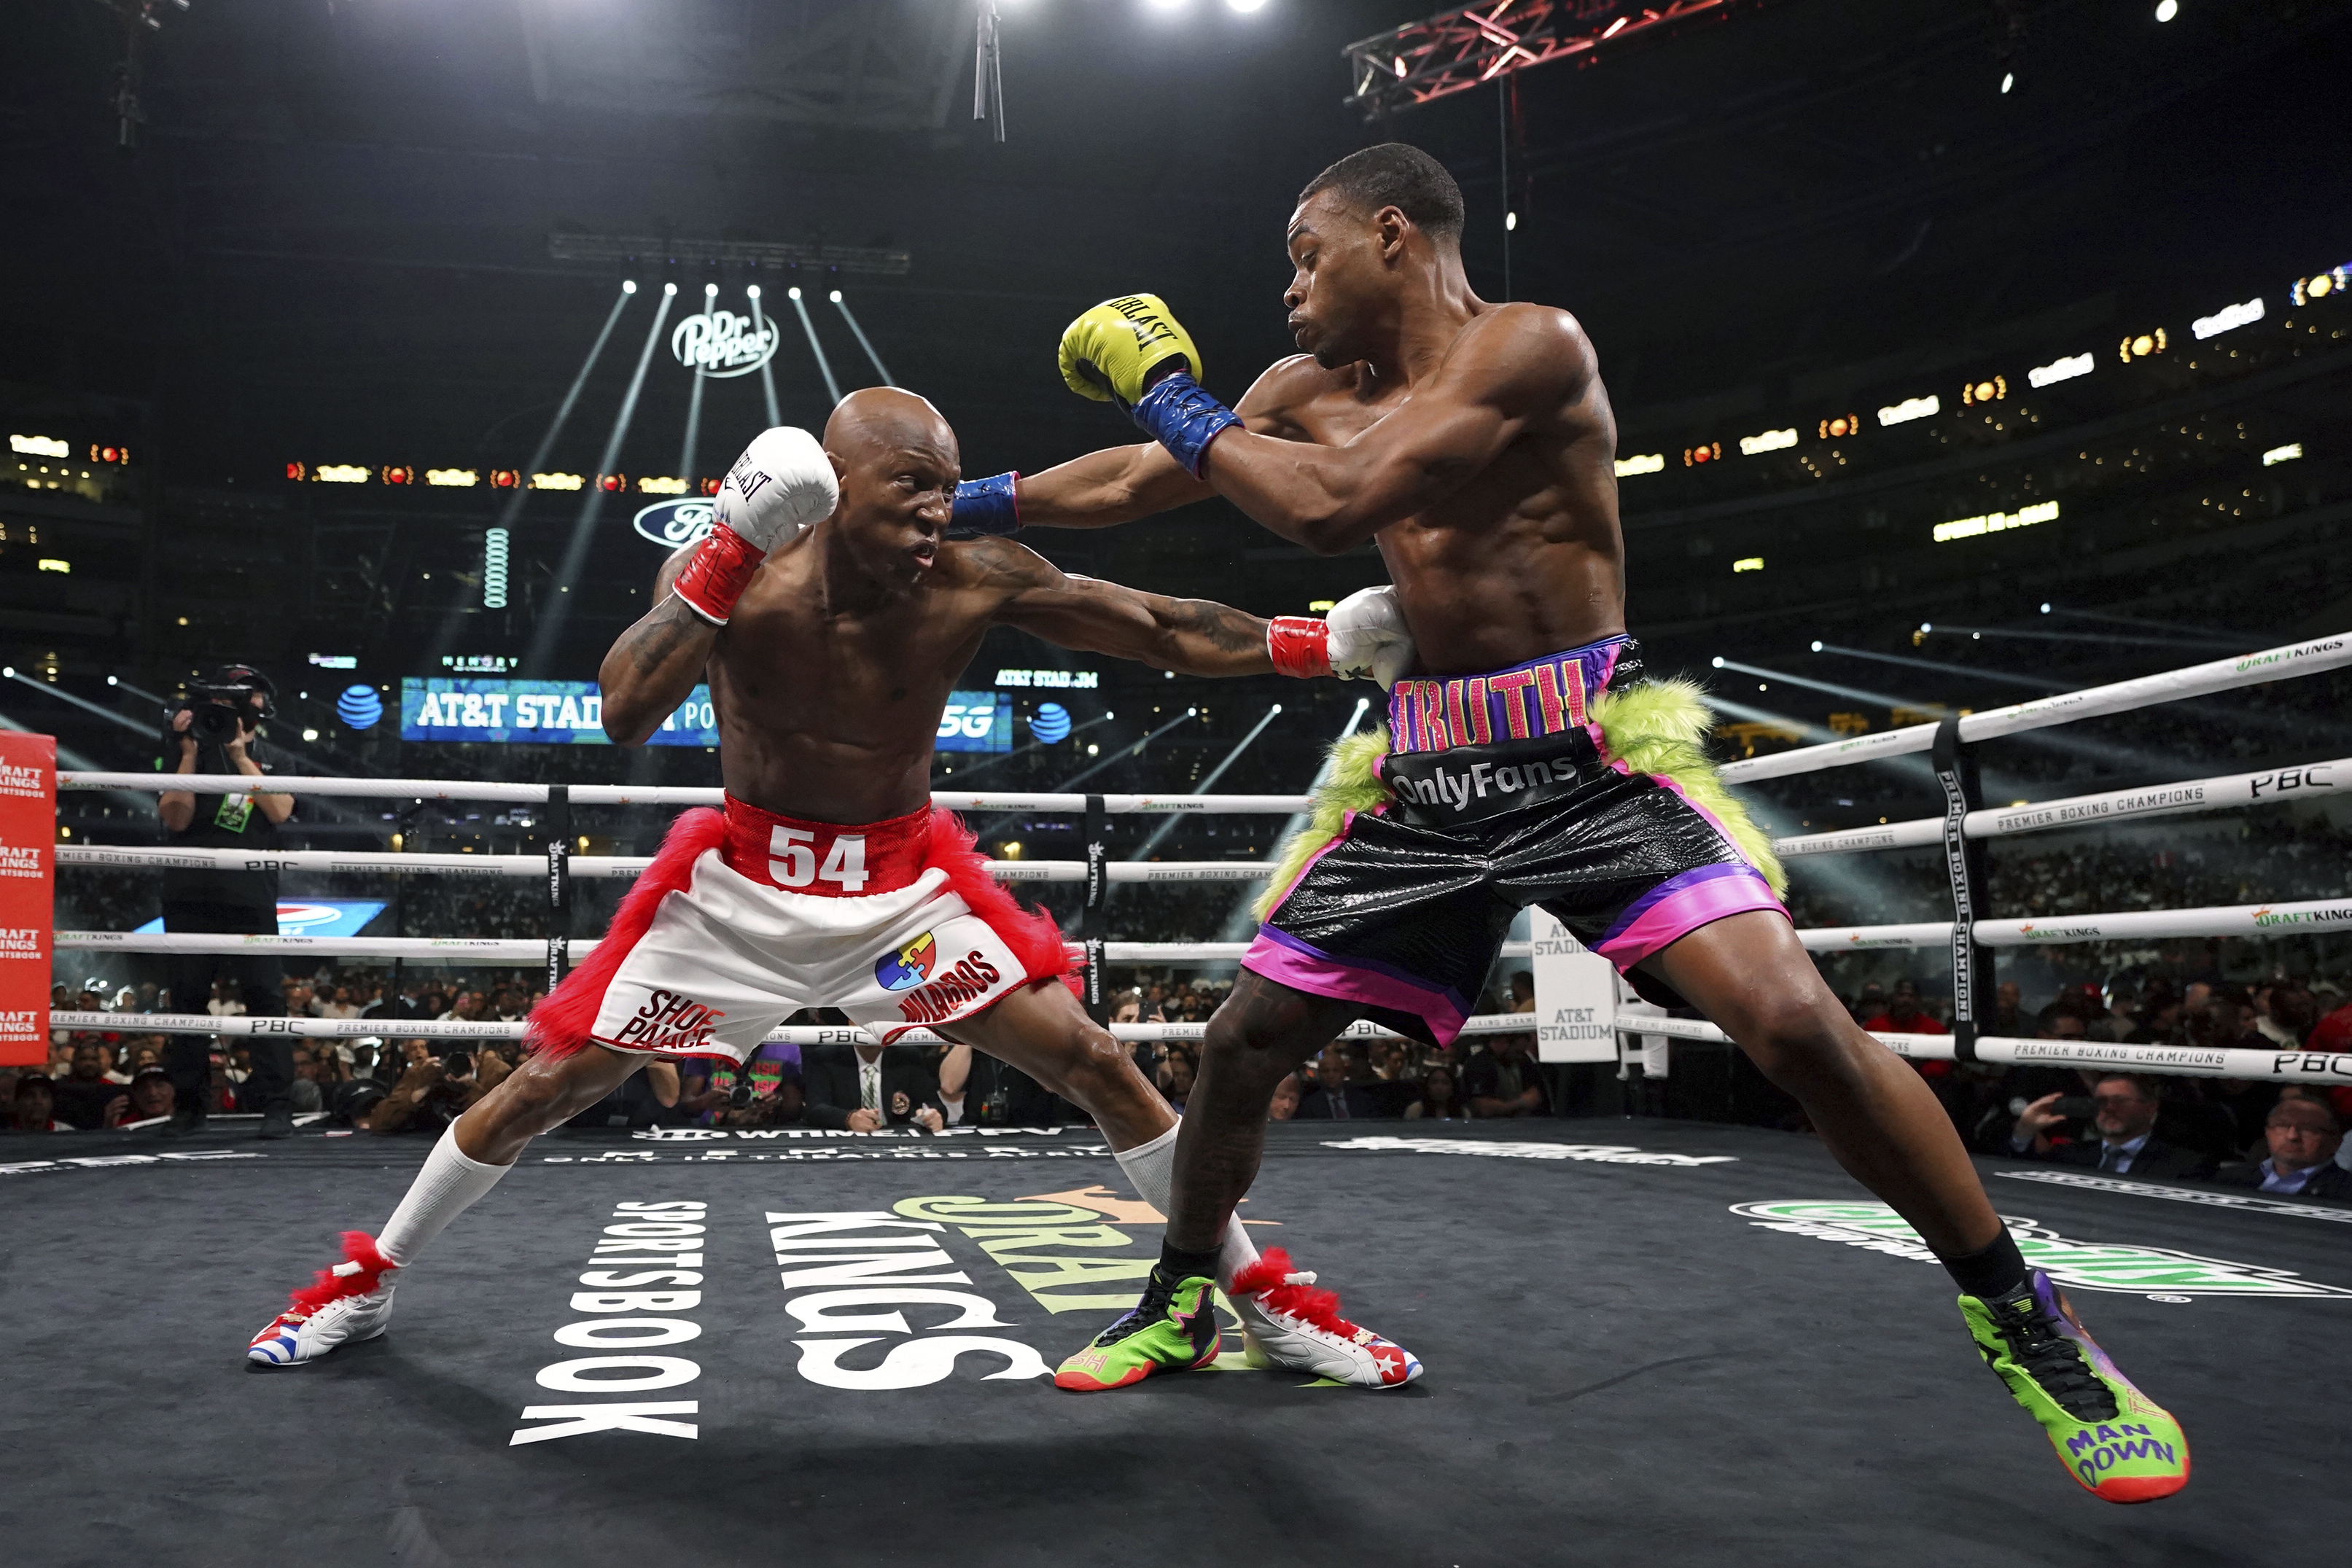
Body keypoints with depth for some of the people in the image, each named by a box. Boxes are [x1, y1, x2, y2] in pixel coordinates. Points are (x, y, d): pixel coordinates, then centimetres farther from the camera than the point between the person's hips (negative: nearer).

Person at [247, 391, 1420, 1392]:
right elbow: (623, 718, -32)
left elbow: (1163, 630, -19)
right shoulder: (730, 571, -18)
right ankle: (365, 1283, 32)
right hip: (742, 877, 0)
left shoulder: (975, 581, -17)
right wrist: (728, 555, -40)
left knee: (1092, 1061, -8)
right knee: (552, 1082, 6)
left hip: (907, 878, 1)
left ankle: (1261, 1298, 8)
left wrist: (1320, 642, -32)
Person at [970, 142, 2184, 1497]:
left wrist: (1178, 399, -8)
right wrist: (975, 502, 25)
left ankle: (2025, 1323, 0)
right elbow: (1140, 487, 21)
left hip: (1593, 749, -6)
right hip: (1428, 769, 7)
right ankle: (1178, 1304, 30)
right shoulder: (1318, 392, 12)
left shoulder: (1533, 345, -11)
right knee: (1243, 1040, 7)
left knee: (1795, 1019, -22)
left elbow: (1331, 508, -21)